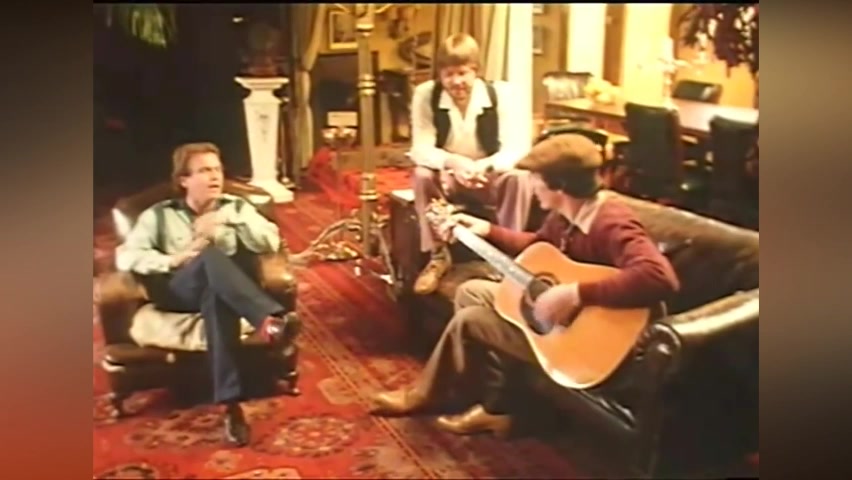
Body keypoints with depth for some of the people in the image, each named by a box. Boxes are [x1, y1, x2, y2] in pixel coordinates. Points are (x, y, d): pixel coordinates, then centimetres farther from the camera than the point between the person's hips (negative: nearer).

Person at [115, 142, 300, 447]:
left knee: (216, 295, -40)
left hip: (224, 289, 1)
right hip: (177, 291, -1)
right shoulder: (159, 215, 15)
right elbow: (125, 257, 1)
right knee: (211, 257, -36)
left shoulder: (236, 207, 19)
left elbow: (271, 242, 4)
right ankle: (270, 319, -54)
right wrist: (175, 259, -12)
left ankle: (231, 403, -49)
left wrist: (228, 220, -7)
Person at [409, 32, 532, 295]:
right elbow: (420, 150, -20)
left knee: (519, 177, -31)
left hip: (489, 176, -1)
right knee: (422, 174, -31)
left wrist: (484, 166, -45)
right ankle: (437, 255, -16)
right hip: (447, 176, 1)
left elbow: (518, 148, -24)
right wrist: (452, 162, -42)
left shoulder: (501, 93, -17)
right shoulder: (425, 94, -15)